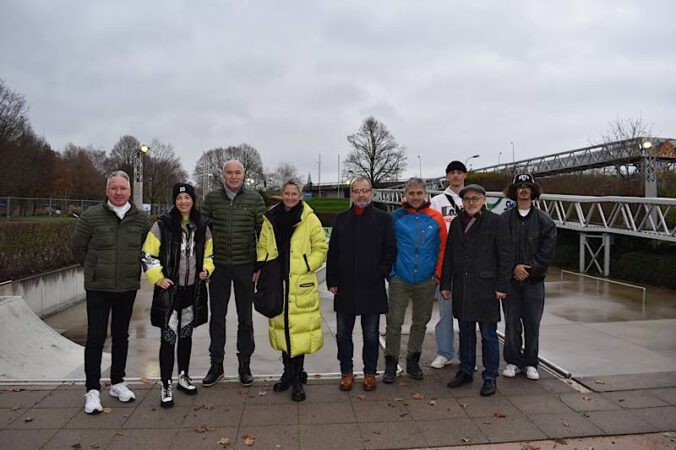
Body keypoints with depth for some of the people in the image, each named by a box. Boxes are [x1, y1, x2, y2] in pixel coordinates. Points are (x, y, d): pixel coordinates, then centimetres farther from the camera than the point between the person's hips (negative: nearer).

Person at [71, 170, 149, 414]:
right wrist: (94, 269, 10)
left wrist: (131, 268, 11)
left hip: (128, 286, 3)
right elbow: (78, 247, 5)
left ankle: (118, 382, 27)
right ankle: (92, 390, 10)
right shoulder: (91, 216, -6)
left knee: (121, 335, 13)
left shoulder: (141, 219, 1)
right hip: (98, 287, -2)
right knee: (96, 337, -2)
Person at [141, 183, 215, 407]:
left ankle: (184, 376, 32)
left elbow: (209, 252, 17)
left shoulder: (202, 226, 4)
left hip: (193, 289, 4)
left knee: (186, 334, 17)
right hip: (169, 289, -4)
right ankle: (166, 386, 8)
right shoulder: (162, 225, -8)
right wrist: (157, 278, -11)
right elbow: (148, 255, -4)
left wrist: (206, 270, 0)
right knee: (168, 337, -2)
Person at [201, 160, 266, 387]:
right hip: (218, 266, 1)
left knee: (245, 317, 10)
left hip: (245, 266, -1)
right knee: (217, 317, 9)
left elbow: (263, 232, 1)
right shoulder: (211, 198, 3)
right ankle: (216, 365, 22)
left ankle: (244, 364, 23)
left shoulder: (255, 199, -1)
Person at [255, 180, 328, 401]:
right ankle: (288, 372, 31)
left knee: (300, 328, -5)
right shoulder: (270, 219, 9)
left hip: (301, 284, -4)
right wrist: (261, 268, 2)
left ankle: (298, 379, 10)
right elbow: (263, 247, 16)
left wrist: (304, 266, -11)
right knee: (282, 327, 14)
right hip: (277, 282, 4)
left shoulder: (309, 219, -3)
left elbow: (321, 248, -1)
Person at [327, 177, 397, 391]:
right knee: (343, 334, 9)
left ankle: (370, 373, 23)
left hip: (372, 287, -2)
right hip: (345, 287, 3)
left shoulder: (383, 218, 2)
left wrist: (379, 274, -9)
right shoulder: (341, 219, 9)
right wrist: (332, 281, 2)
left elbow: (390, 250, 0)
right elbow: (333, 252, 8)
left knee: (371, 335, 8)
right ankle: (346, 372, 24)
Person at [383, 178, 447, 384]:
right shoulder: (396, 217, -1)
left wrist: (438, 274, 1)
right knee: (394, 322, 0)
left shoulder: (435, 218, 2)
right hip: (400, 279, -2)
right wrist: (390, 271, -4)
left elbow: (442, 247, 5)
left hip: (426, 281, 2)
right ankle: (391, 363, 13)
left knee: (420, 322, 13)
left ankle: (413, 360, 28)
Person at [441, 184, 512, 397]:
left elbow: (505, 255, -6)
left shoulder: (495, 221, -4)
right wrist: (445, 284, 9)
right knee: (466, 332, 15)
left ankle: (490, 377, 17)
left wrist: (502, 286, -10)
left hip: (486, 288, -4)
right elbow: (448, 255, 12)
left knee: (488, 335, 4)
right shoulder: (456, 223, 10)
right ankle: (465, 371, 29)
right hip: (462, 287, 4)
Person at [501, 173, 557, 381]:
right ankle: (513, 362, 19)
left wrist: (529, 269, -11)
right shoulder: (504, 219, 1)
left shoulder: (544, 220, 2)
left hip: (534, 280, 0)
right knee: (512, 323, 6)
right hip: (510, 279, 0)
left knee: (532, 324, 7)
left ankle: (530, 363, 20)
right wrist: (513, 268, -13)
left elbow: (547, 252, -3)